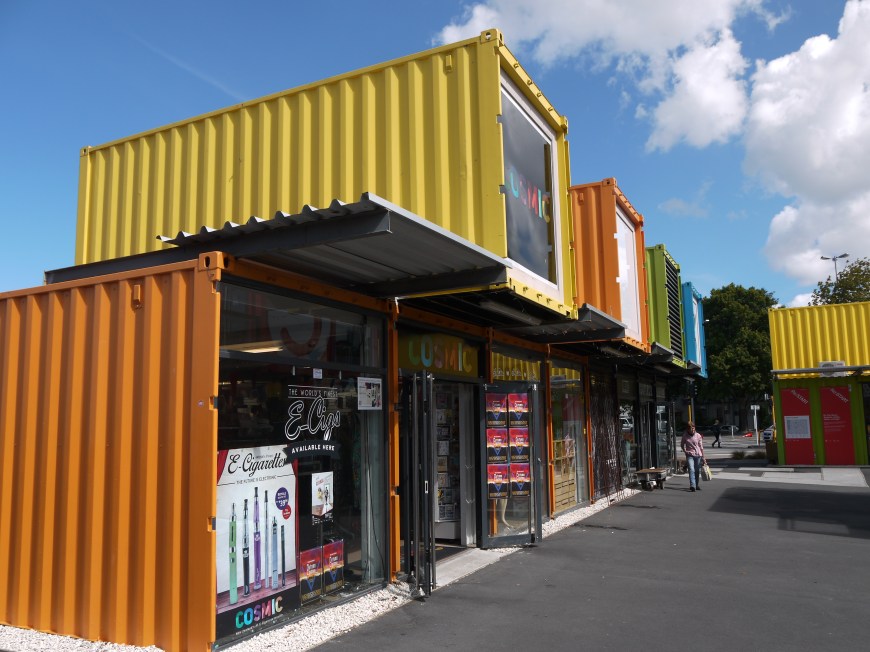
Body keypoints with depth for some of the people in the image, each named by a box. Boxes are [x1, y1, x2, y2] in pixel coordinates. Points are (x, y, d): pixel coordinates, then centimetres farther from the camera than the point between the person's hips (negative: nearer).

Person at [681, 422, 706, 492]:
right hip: (689, 455, -1)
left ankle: (697, 485, 24)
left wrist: (703, 456, 3)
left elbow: (701, 446, 3)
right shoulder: (685, 436, 0)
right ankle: (692, 486, -24)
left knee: (697, 471, 8)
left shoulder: (698, 435, -1)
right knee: (691, 470, -15)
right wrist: (685, 451, 0)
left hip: (698, 455, 1)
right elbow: (682, 445, 16)